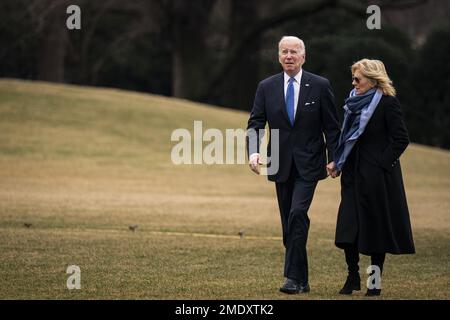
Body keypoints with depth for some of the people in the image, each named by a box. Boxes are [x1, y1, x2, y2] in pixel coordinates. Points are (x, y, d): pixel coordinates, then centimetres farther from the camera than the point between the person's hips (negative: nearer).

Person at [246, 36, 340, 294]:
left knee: (298, 214, -20)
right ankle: (301, 280, 16)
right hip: (281, 165, 3)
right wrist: (253, 151, -16)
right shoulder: (266, 87, 5)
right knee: (290, 223, 7)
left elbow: (332, 126, 2)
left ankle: (294, 277, -18)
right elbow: (255, 124, 1)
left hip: (308, 164, -3)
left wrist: (333, 158, -6)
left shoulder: (320, 86, -1)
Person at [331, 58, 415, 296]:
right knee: (348, 227, -1)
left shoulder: (387, 104, -10)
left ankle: (375, 281, 9)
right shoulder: (355, 101, 11)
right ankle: (353, 277, 8)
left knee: (376, 227, 1)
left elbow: (401, 139, -11)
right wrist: (338, 162, 8)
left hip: (376, 177, -6)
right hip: (353, 174, 6)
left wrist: (383, 163, -15)